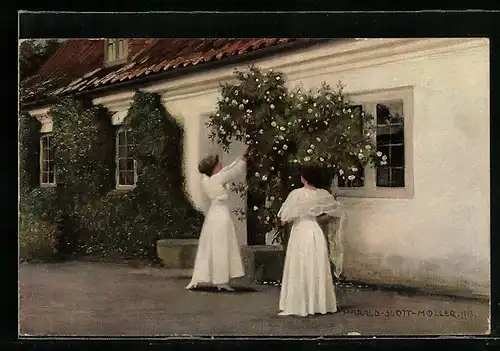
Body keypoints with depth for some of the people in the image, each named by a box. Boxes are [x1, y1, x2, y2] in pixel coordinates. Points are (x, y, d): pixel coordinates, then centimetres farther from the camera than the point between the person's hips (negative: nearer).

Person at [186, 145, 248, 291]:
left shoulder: (206, 179, 6)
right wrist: (244, 157, 8)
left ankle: (197, 280, 12)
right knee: (221, 249, 0)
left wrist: (241, 157, 16)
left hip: (213, 214, 8)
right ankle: (221, 281, 7)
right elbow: (235, 171, -5)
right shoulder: (218, 178, -15)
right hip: (221, 214, -8)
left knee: (208, 248, 11)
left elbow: (228, 170, 15)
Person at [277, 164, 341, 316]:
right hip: (316, 232, 4)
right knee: (318, 269, 12)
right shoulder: (323, 194, 1)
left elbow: (285, 216, -12)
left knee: (300, 270, 2)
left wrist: (292, 219, 9)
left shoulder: (296, 194, -13)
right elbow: (333, 209, 17)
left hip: (300, 232, -4)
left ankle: (300, 306, 4)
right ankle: (321, 304, 18)